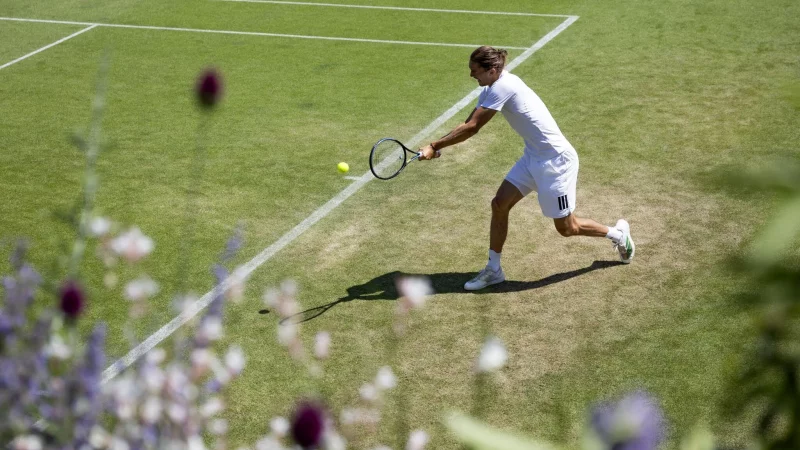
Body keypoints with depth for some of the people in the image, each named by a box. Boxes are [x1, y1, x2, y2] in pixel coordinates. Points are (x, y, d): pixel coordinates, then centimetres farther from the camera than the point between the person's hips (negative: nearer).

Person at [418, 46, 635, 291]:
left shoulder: (503, 87, -25)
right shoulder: (491, 89, 4)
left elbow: (471, 128, -24)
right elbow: (467, 124, 3)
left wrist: (435, 146, -19)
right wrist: (435, 146, -9)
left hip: (555, 160, -9)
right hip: (533, 156, 9)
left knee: (566, 228, 4)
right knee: (499, 204, 1)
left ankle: (618, 233, 29)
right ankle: (493, 270, 13)